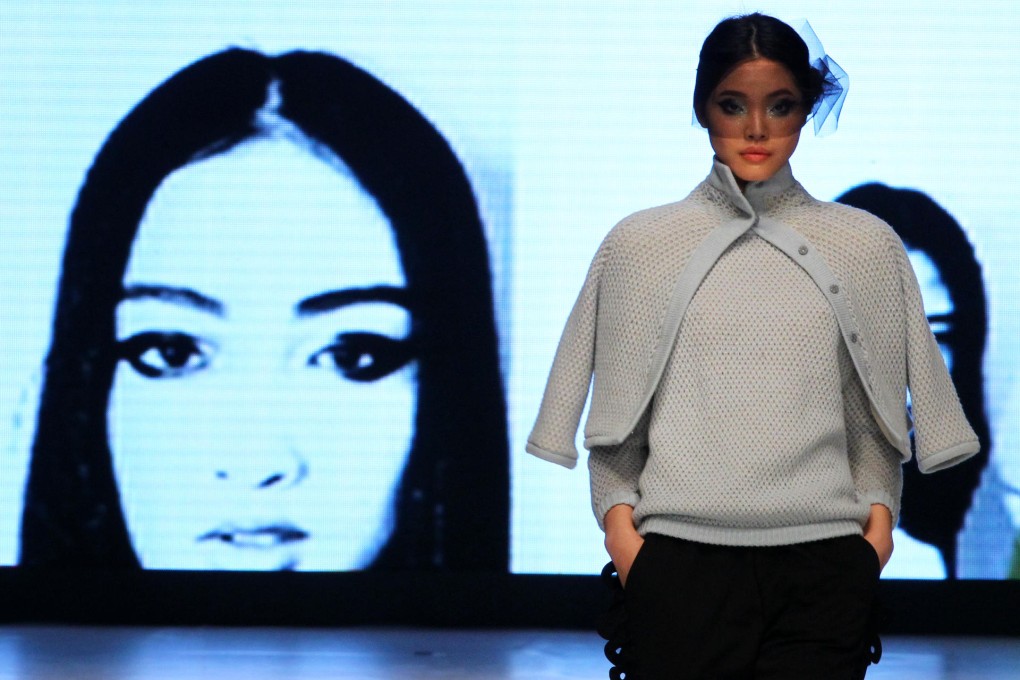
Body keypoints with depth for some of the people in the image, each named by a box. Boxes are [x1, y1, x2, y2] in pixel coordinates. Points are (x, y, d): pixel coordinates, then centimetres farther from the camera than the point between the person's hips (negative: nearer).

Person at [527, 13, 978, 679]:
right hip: (679, 555, 0)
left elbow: (877, 415, 12)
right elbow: (614, 413, 10)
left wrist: (879, 512, -1)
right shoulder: (641, 243, 9)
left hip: (821, 557, 0)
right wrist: (617, 513, -2)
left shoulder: (867, 246, 10)